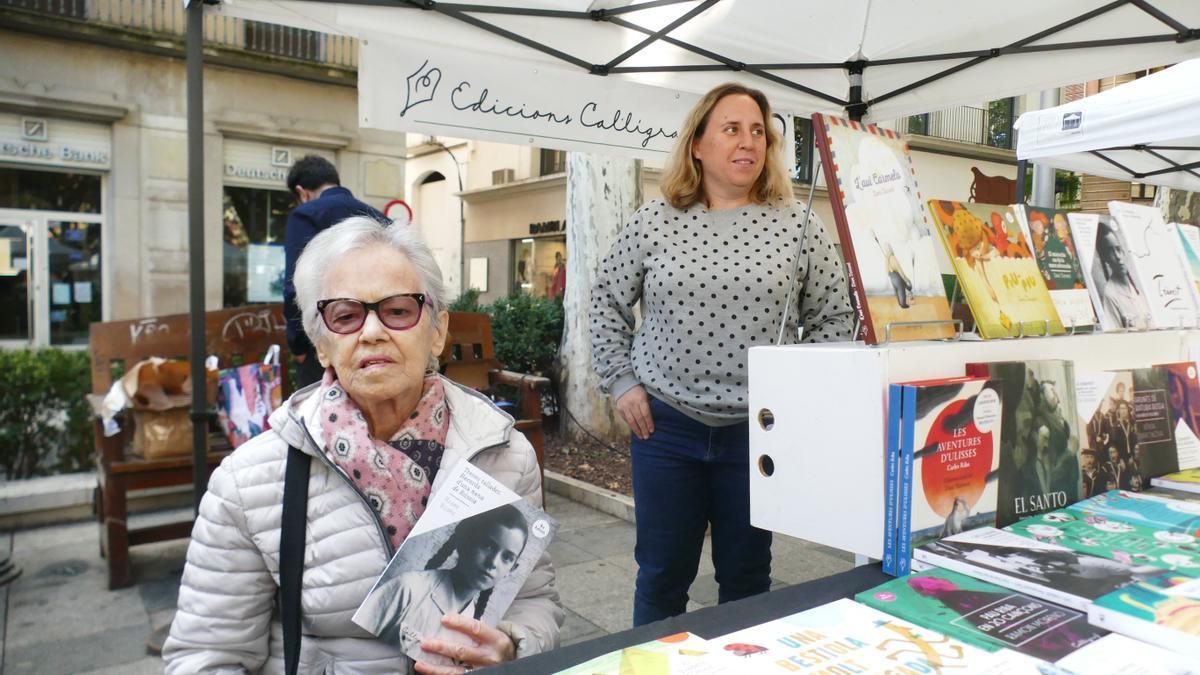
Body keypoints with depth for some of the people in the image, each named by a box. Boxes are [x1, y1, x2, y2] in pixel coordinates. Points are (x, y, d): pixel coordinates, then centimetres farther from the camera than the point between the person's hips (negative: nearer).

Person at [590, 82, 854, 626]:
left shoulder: (798, 226, 0)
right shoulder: (652, 222, 1)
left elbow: (834, 317, 6)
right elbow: (607, 301, 10)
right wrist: (621, 381, 3)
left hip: (758, 430, 0)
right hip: (664, 424, 0)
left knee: (746, 576, 15)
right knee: (662, 574, 12)